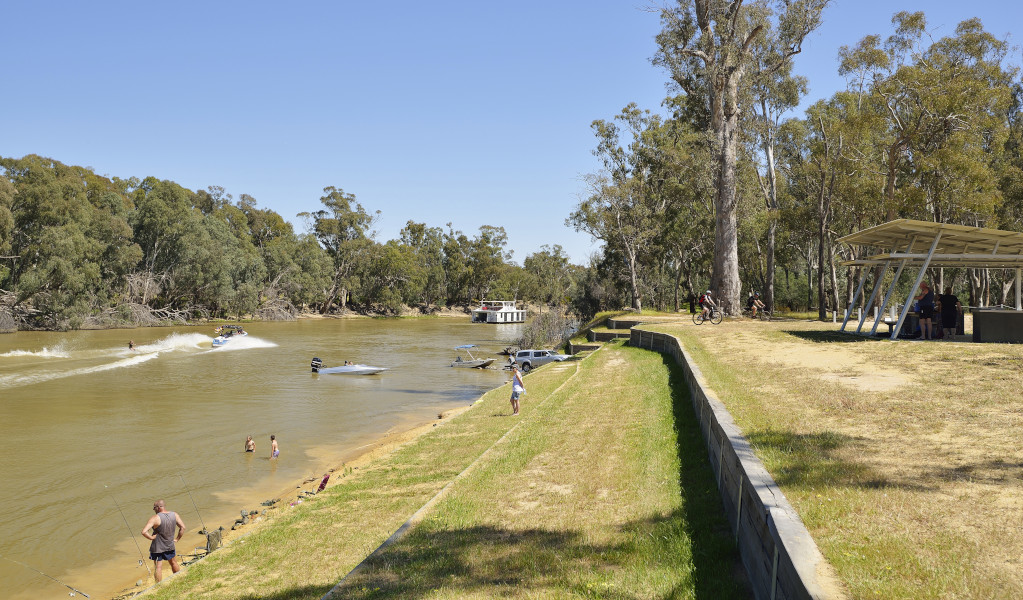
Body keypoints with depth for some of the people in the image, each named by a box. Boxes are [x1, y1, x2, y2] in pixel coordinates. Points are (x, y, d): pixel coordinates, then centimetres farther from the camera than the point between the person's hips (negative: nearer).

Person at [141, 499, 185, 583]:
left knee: (158, 567, 6)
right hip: (170, 546, 5)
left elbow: (144, 532, -30)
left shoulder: (155, 518, -22)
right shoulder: (174, 515, -6)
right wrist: (177, 538, 9)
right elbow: (182, 527, 1)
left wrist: (151, 537, -15)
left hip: (157, 547, -5)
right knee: (174, 563, 24)